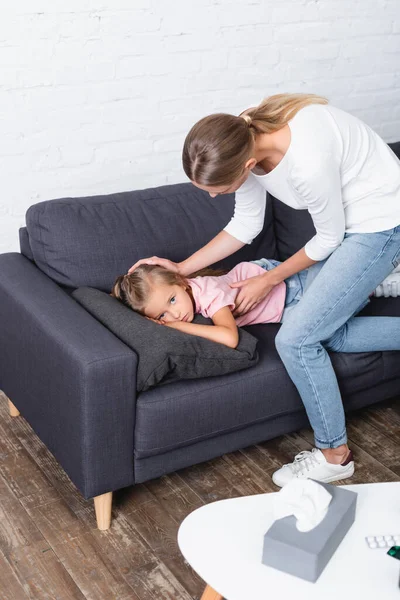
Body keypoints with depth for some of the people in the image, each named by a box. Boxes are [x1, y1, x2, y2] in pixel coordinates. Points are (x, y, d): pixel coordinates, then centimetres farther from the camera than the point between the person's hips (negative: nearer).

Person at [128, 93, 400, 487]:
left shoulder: (307, 161, -38)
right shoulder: (243, 140, -14)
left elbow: (328, 239, -19)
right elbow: (245, 225, 2)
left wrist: (269, 281, -8)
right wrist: (182, 268, 0)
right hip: (345, 221, 8)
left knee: (296, 339, -12)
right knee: (330, 331, 12)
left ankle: (333, 455, 7)